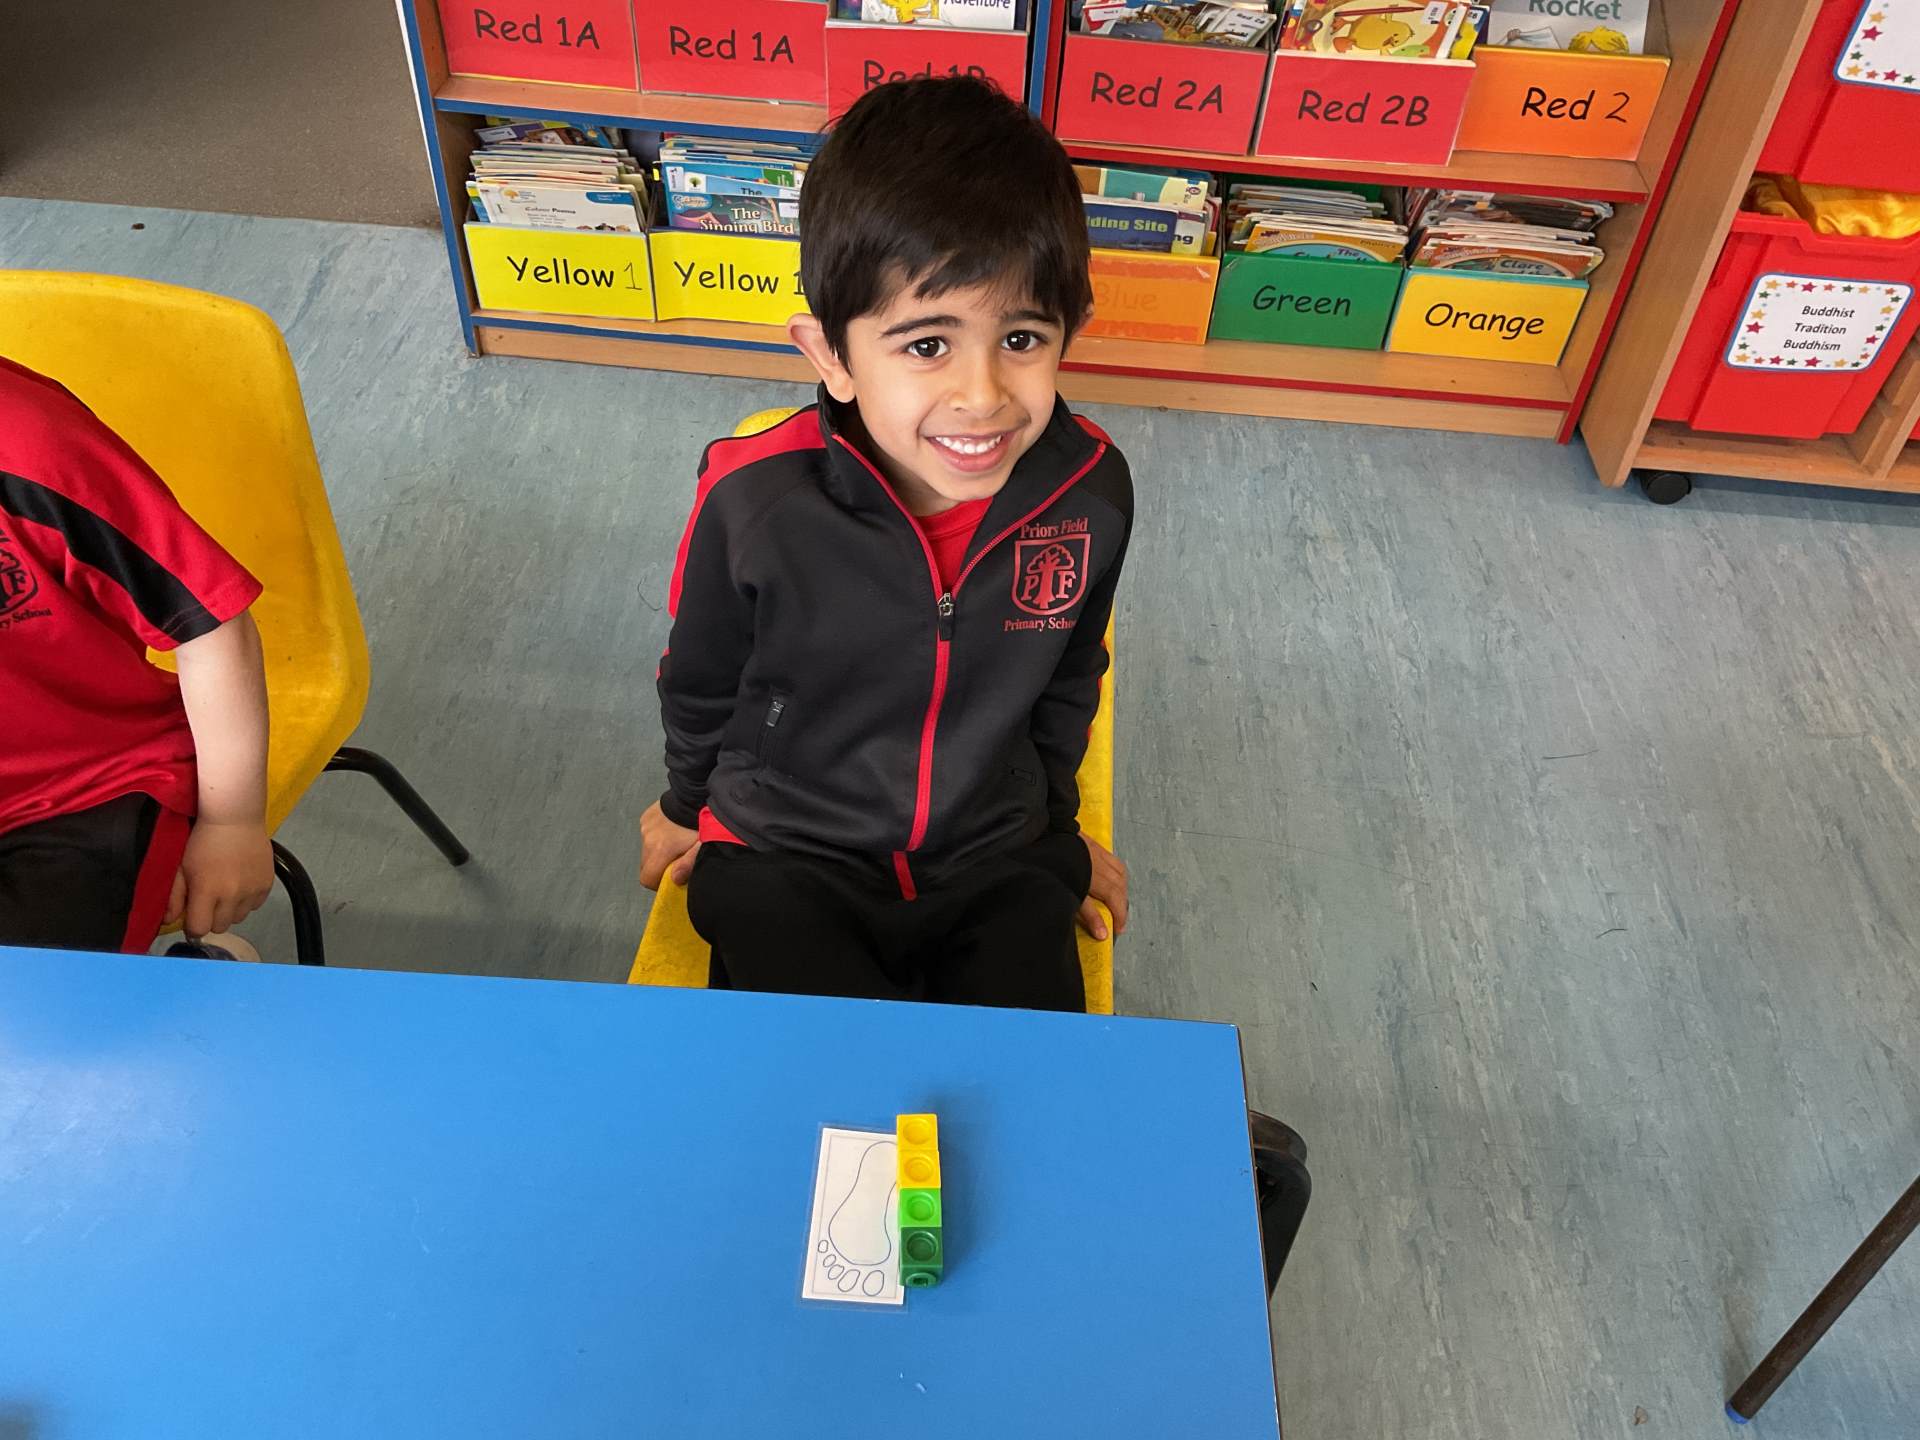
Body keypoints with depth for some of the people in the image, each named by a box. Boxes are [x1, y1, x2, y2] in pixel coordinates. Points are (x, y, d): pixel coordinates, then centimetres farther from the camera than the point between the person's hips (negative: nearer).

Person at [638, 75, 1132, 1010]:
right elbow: (700, 680, -2)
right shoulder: (756, 499, -24)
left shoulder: (1090, 489, -17)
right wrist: (688, 803, 15)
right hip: (783, 858, -2)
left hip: (997, 865, 3)